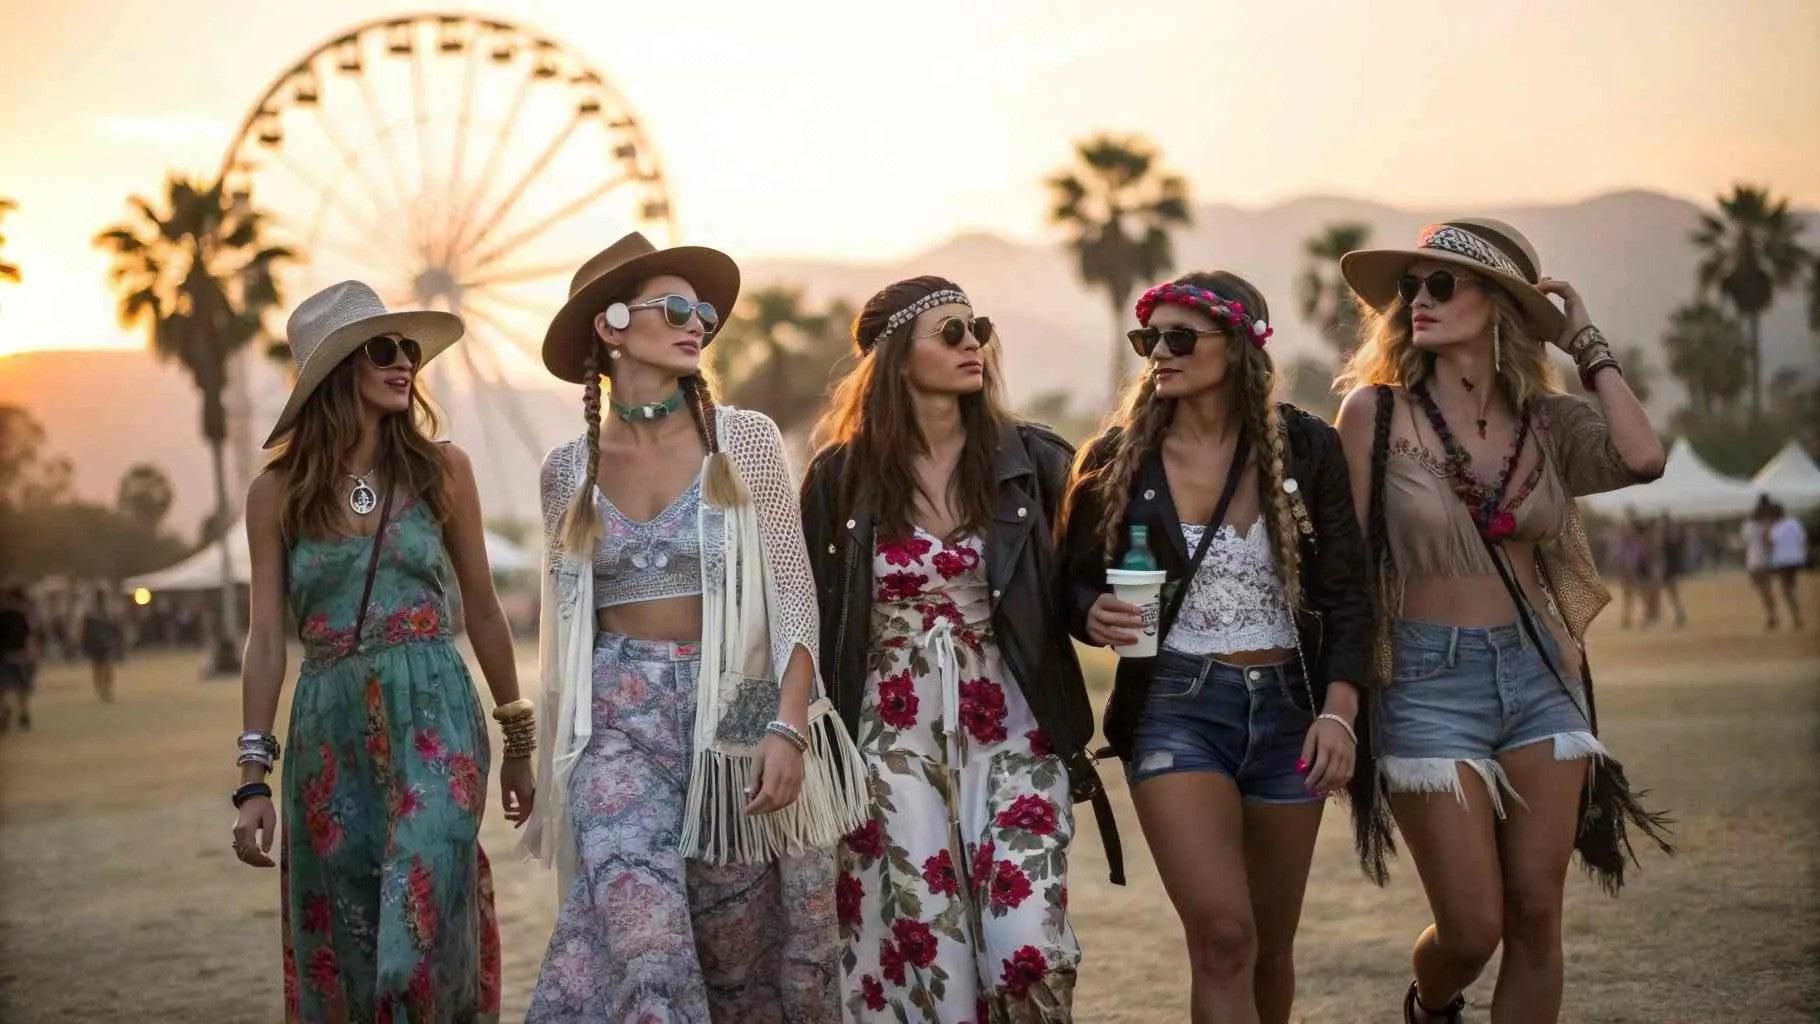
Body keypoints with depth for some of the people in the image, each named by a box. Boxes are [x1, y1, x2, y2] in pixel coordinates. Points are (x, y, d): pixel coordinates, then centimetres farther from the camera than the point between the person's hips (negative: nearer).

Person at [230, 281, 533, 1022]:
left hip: (433, 715, -1)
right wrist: (253, 779, -1)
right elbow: (266, 638, 4)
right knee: (340, 951, 7)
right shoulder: (278, 492, 3)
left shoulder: (441, 470, 2)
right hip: (330, 729, 2)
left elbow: (480, 607, 10)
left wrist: (518, 741, 13)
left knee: (423, 930, -15)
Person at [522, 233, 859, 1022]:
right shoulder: (568, 470, 5)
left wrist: (788, 728, -14)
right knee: (642, 935, -18)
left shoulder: (744, 440, -1)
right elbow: (563, 629, 13)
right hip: (619, 717, 1)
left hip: (733, 709, 0)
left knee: (741, 948, 6)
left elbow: (794, 600, -4)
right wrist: (553, 763, 12)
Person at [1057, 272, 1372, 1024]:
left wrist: (1339, 710, -10)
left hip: (1288, 706, 2)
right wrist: (1095, 617, -16)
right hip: (1176, 708, -1)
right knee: (1222, 936, -16)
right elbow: (1075, 583, 8)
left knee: (1270, 946, 11)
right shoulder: (1118, 459, -1)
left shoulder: (1306, 448, 0)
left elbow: (1346, 592, 1)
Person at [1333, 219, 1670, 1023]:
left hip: (1540, 675, 3)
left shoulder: (1547, 421, 3)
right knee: (1473, 928, -2)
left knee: (1535, 918, 2)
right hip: (1430, 683, -3)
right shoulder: (1377, 408, -5)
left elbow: (1641, 458, -17)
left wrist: (1586, 344, -5)